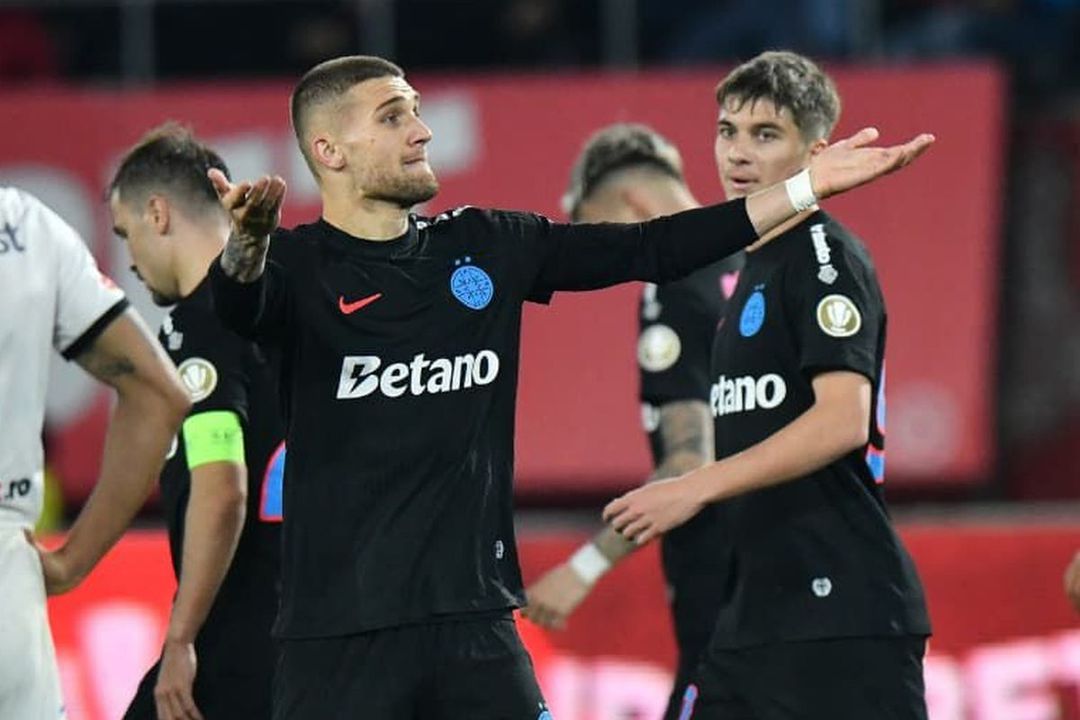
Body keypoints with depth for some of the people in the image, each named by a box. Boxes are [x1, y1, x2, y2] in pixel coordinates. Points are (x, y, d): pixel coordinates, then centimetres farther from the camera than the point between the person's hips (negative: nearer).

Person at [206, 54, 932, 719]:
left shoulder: (488, 248, 9)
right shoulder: (299, 265, -5)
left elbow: (651, 248, 11)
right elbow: (241, 303, -27)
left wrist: (807, 187, 6)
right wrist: (247, 240, -51)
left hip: (475, 615, 4)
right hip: (340, 629, -4)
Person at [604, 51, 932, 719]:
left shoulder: (827, 256, -9)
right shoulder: (755, 267, 19)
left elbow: (842, 421, -20)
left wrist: (695, 488, -19)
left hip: (843, 610, -9)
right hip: (755, 614, 9)